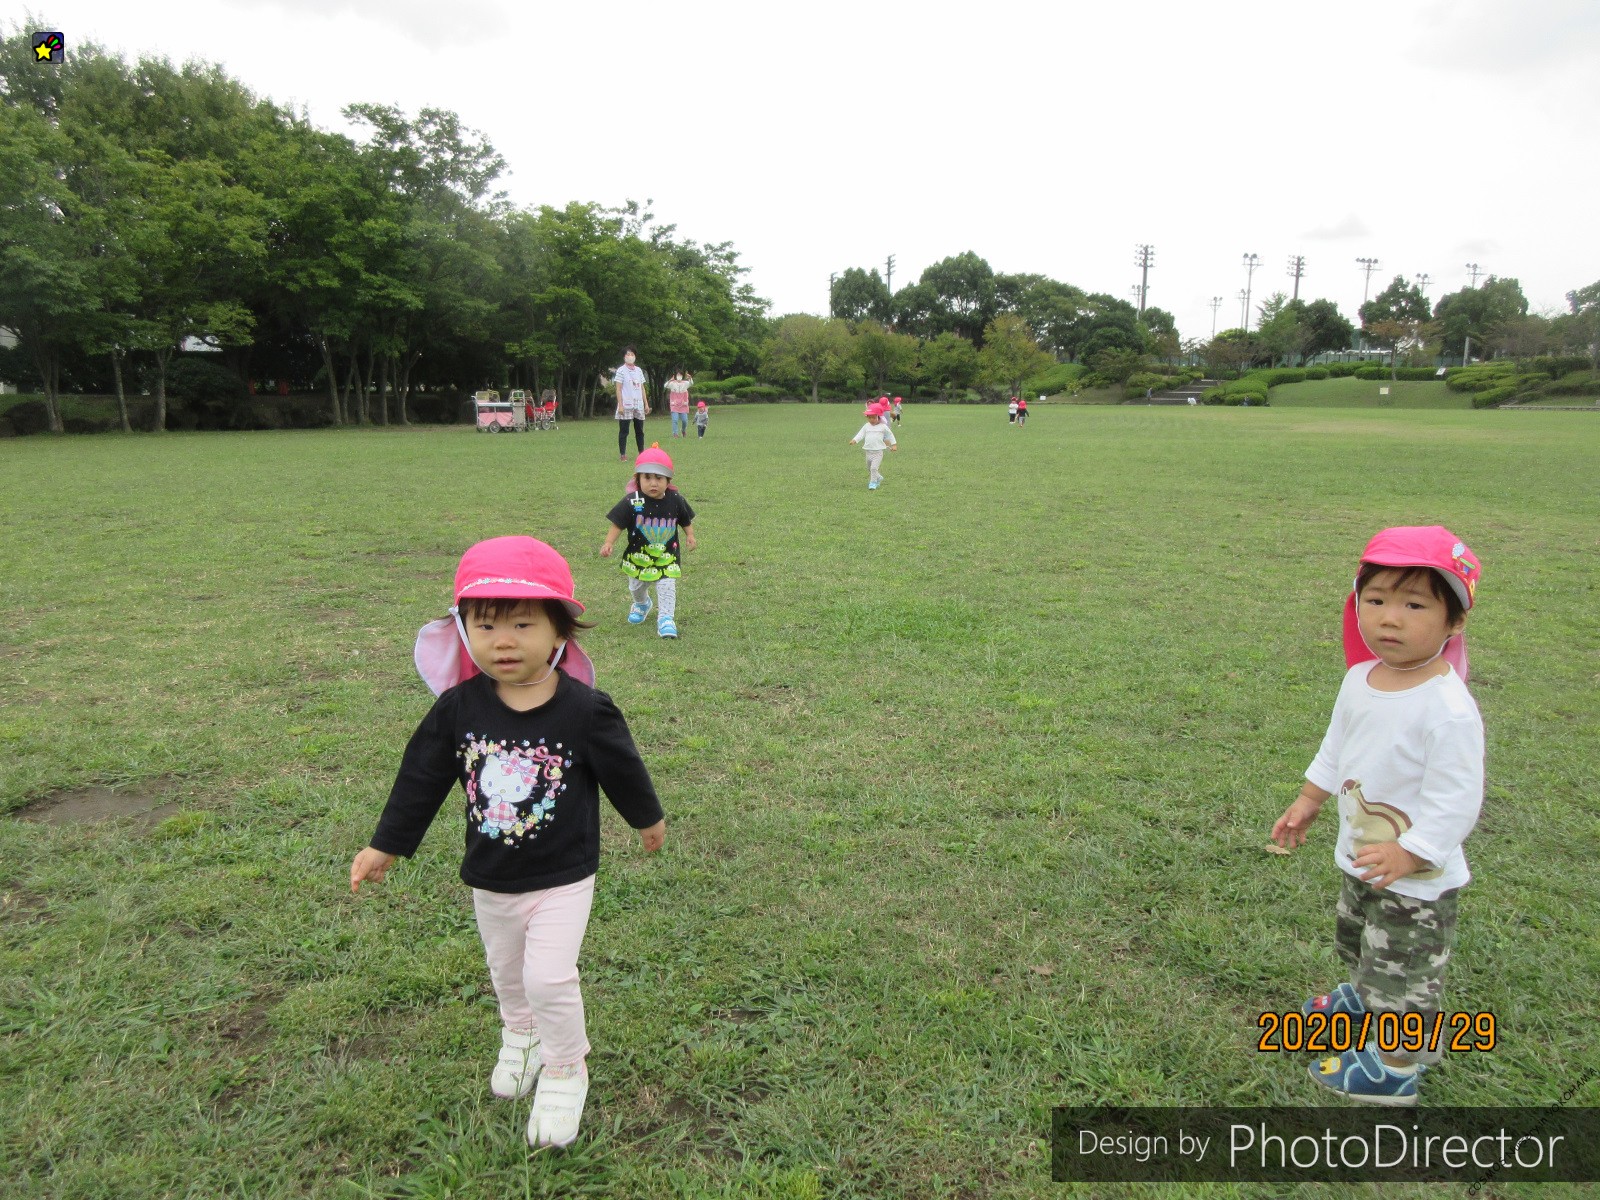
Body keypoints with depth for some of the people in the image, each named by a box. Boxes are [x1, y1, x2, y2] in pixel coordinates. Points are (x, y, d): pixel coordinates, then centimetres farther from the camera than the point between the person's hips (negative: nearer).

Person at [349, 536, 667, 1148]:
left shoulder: (584, 710, -22)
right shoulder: (458, 708, -14)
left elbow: (622, 767, -5)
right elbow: (421, 776, -1)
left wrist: (648, 818, 10)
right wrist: (386, 845, 7)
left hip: (563, 876, -4)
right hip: (489, 879, 4)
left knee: (549, 977, -11)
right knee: (506, 971, 23)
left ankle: (565, 1069, 19)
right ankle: (521, 1036, 55)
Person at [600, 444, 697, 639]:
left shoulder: (675, 500, -10)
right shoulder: (631, 502, -18)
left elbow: (686, 520, 6)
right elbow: (617, 525, -14)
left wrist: (690, 535, -6)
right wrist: (608, 543, -23)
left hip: (667, 556, -1)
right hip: (638, 555, 1)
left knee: (667, 586, -9)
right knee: (636, 586, 21)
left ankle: (667, 618, 3)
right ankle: (642, 604, 52)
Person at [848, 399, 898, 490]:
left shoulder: (883, 427, -3)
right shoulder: (866, 426, 5)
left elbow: (890, 435, 9)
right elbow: (861, 434, -3)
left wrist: (893, 444, 11)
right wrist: (854, 440, -20)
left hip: (878, 452, -5)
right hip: (868, 451, 5)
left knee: (874, 468, -18)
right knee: (869, 469, 17)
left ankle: (873, 484, -11)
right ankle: (879, 478, 41)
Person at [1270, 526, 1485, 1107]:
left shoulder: (1449, 708, -30)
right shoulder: (1360, 678, -4)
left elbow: (1456, 797, -27)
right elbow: (1337, 747, 11)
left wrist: (1408, 852, -30)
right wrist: (1309, 800, 15)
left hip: (1417, 878, -8)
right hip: (1362, 859, 8)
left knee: (1403, 971, 8)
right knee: (1357, 941, 31)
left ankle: (1395, 1068, 27)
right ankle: (1363, 999, 58)